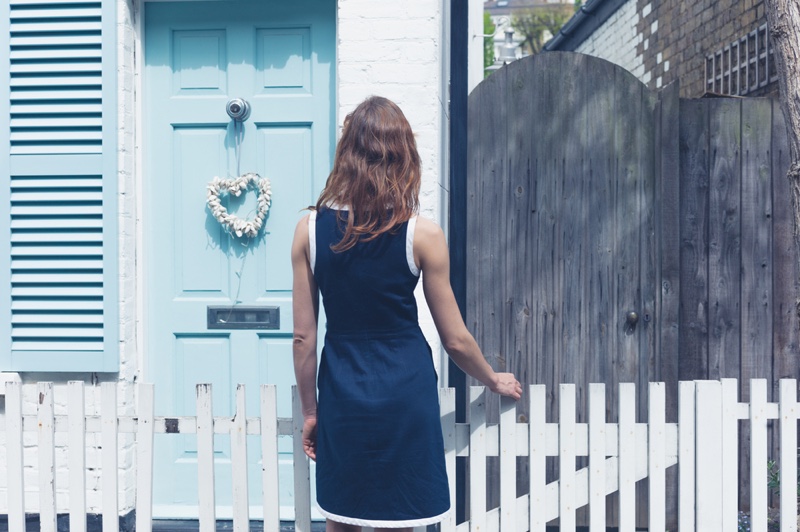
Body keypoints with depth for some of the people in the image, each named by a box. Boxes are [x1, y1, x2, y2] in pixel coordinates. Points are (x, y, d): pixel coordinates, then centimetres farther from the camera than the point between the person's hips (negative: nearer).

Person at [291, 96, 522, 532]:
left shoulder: (310, 229, -3)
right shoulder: (421, 234, -10)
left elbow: (303, 337, 0)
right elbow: (455, 340, -3)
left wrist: (310, 409, 12)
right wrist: (495, 381, 16)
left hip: (342, 396, 3)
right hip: (404, 395, -2)